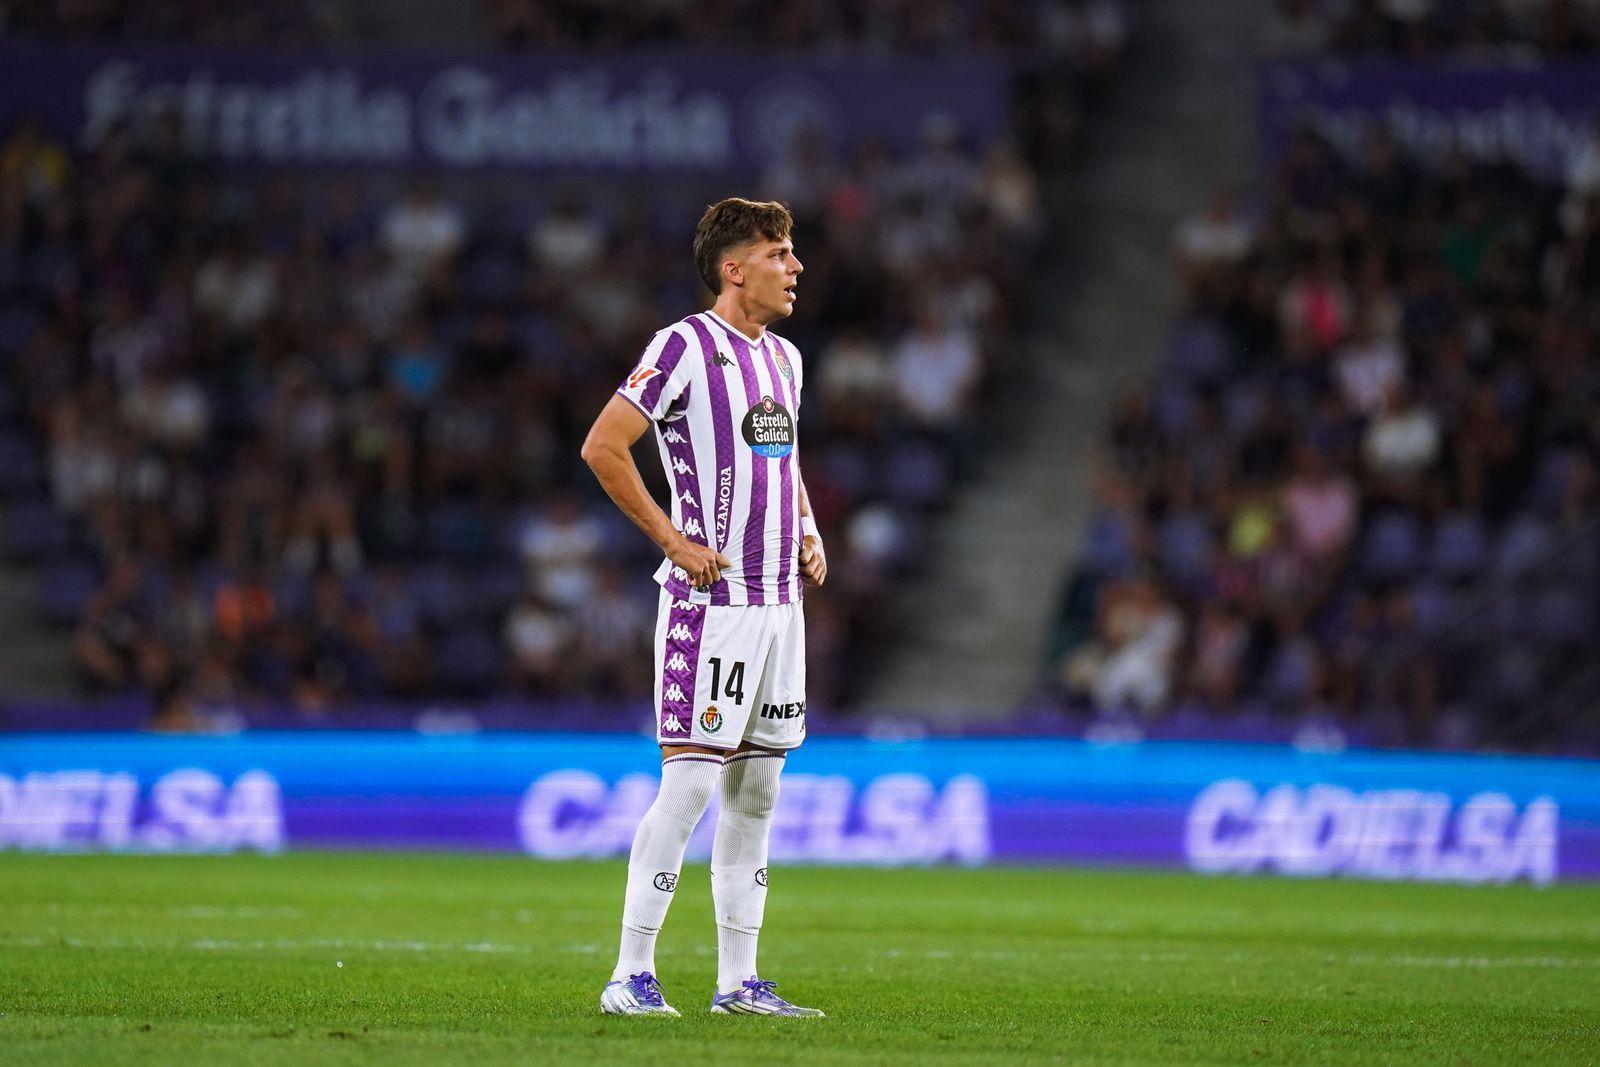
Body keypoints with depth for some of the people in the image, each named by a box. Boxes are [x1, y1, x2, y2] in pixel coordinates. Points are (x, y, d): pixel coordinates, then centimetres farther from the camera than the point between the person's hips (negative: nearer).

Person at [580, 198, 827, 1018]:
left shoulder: (784, 357, 16)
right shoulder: (684, 348, -10)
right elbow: (602, 447, -14)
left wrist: (808, 536, 13)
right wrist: (672, 540, -15)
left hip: (779, 603, 8)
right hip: (711, 602, -8)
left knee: (756, 792, 9)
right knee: (690, 783, -10)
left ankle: (739, 981, 14)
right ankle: (631, 974, -6)